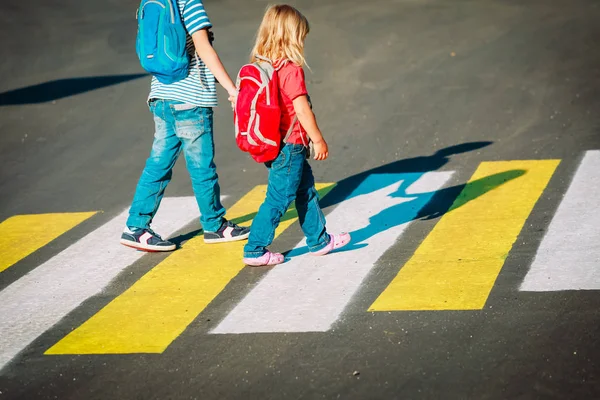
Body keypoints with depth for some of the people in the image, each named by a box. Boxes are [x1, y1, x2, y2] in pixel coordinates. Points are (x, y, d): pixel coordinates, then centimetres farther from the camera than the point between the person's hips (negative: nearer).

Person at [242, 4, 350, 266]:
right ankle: (255, 250, 2)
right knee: (278, 199, -1)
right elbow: (302, 110, -18)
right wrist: (319, 140, -7)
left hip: (273, 144, 9)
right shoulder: (291, 70, -20)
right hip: (290, 147, -9)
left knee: (306, 190, 21)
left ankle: (319, 240, 32)